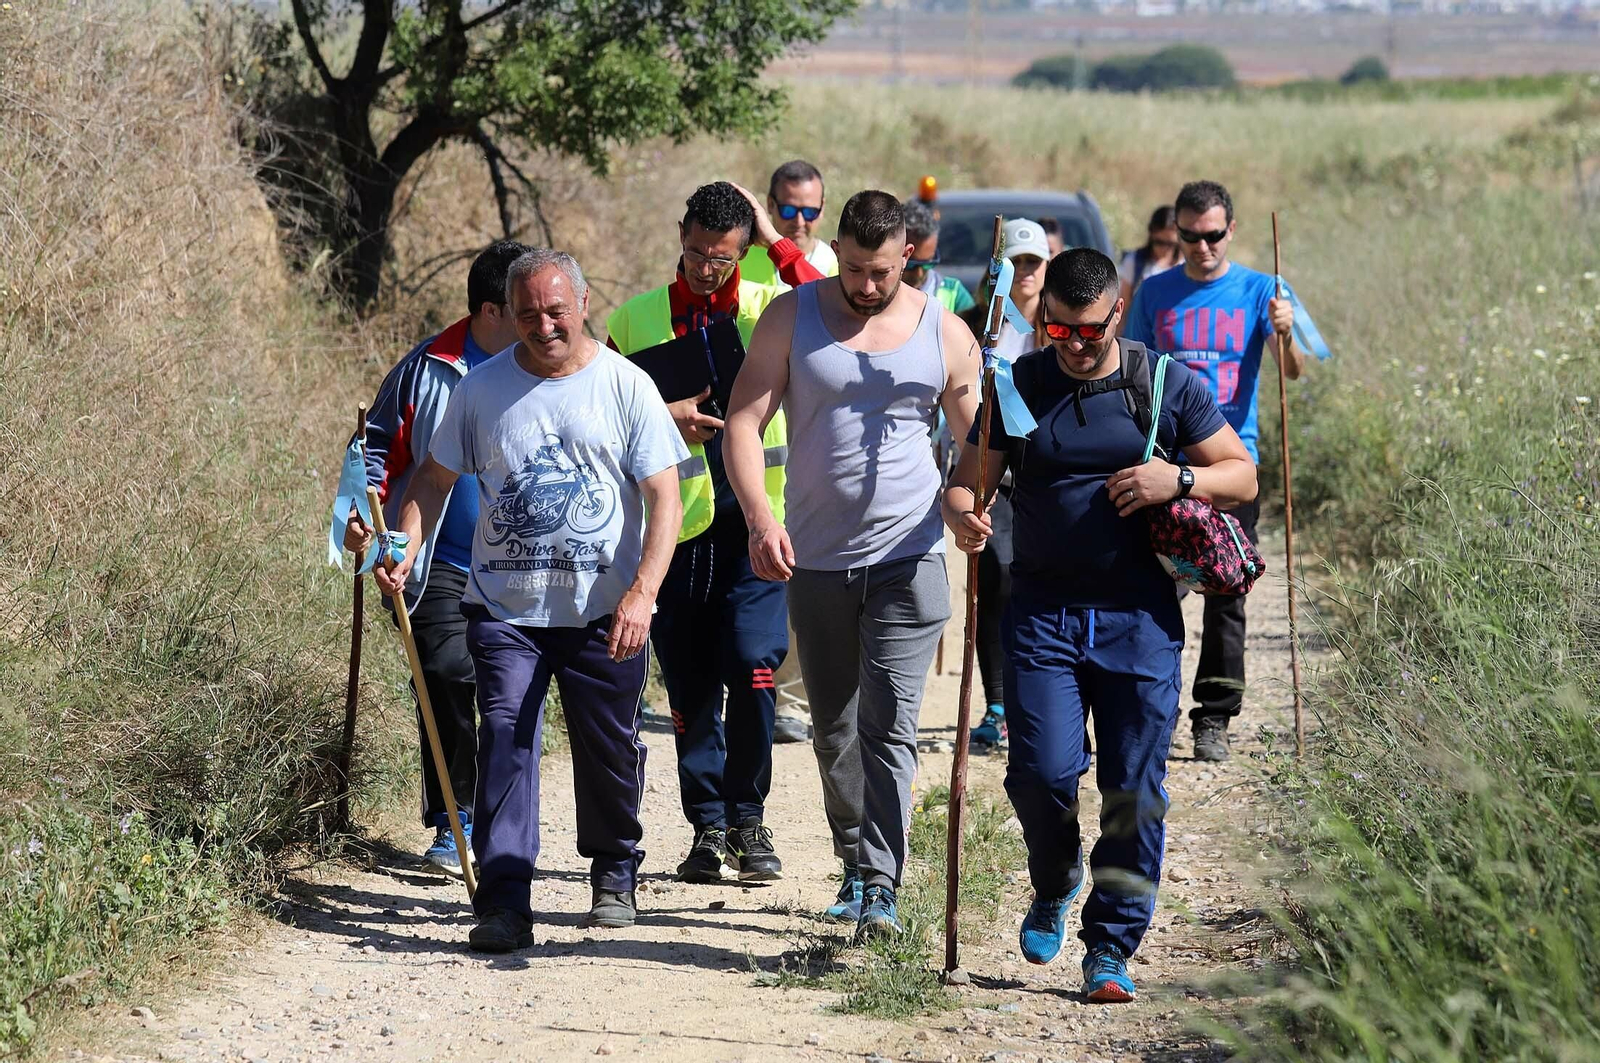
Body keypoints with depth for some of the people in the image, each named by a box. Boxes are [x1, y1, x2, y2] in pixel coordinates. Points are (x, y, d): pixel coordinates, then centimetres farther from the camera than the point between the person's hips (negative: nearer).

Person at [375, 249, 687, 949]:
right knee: (505, 741, -11)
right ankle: (504, 900, -13)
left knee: (609, 749, 10)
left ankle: (615, 873, 33)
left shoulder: (626, 387, -2)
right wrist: (405, 548, -5)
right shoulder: (482, 389, 4)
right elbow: (435, 478, 13)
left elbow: (664, 499, -4)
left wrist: (641, 593, -16)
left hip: (603, 610, -1)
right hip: (505, 608, 1)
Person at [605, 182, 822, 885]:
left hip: (754, 521, -2)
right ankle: (707, 826, 16)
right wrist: (661, 418, -9)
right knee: (689, 688, 5)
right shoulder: (634, 319, 7)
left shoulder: (769, 308, 3)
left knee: (754, 666, -13)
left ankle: (747, 819, 2)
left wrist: (778, 244, -11)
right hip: (674, 527, 2)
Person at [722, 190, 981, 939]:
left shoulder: (944, 334, 3)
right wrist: (759, 516, -20)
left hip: (908, 555, -2)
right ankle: (855, 861, 32)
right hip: (815, 558, 2)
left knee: (889, 723, -12)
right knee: (833, 727, 13)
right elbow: (744, 422, -4)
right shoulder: (792, 318, 2)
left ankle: (880, 886, -14)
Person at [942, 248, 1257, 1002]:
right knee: (1042, 772, -10)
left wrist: (1179, 480, -12)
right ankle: (1054, 888, 22)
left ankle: (1111, 948, 9)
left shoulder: (1170, 386, 4)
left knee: (1134, 790, -2)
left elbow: (1242, 476, 9)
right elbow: (967, 482, 7)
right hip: (1043, 611, 0)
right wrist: (962, 518, -17)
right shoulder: (1017, 388, 6)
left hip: (1141, 619, 0)